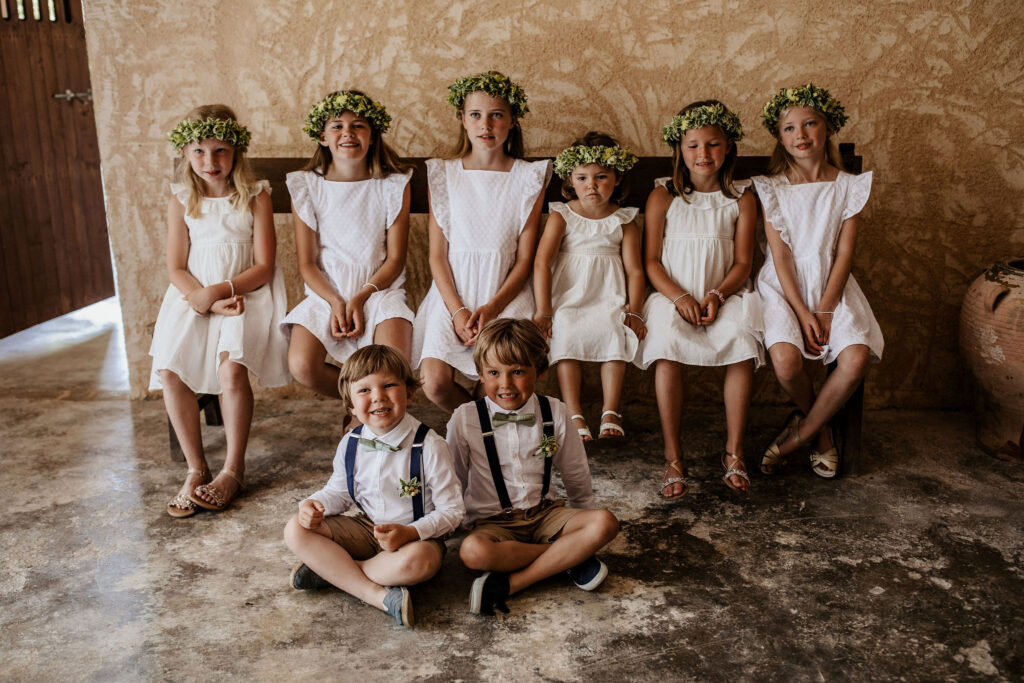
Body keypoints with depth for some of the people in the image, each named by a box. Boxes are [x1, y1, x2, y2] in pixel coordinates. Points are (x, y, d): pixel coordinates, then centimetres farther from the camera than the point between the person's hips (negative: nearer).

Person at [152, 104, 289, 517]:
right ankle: (196, 468, -3)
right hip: (193, 297, 3)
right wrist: (207, 301, -14)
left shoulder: (254, 197, 1)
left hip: (245, 294, -3)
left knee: (231, 367, -28)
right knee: (169, 371, -20)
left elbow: (263, 267, -4)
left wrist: (220, 291, -17)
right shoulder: (181, 201, 8)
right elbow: (176, 269, 4)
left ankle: (234, 468, -9)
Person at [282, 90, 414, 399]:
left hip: (379, 289, -1)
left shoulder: (393, 185, 1)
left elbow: (395, 258, 1)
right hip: (325, 293, 1)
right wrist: (335, 302, -14)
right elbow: (306, 262, 3)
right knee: (302, 366, -24)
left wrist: (361, 297, -14)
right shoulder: (306, 187, 3)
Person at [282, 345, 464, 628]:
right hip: (365, 528, 5)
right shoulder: (350, 445, -3)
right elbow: (338, 492, 13)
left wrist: (410, 532, -30)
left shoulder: (429, 447, -18)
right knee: (296, 530, -14)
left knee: (417, 561, -40)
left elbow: (452, 511, -15)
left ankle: (329, 568, -16)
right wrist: (314, 506, -10)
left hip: (415, 536, -5)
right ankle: (377, 594, -25)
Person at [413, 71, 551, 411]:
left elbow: (525, 258, 1)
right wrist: (457, 310, -11)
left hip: (506, 294, -1)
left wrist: (491, 307, -13)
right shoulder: (443, 174, 6)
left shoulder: (528, 177, 4)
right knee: (434, 384, -18)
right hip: (453, 293, 1)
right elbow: (437, 255, 3)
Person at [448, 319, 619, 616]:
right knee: (472, 551, -36)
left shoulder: (554, 413, -3)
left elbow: (576, 475, 11)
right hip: (492, 522, -2)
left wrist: (586, 527, 17)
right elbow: (453, 482, 6)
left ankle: (509, 583, -26)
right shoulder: (465, 419, -9)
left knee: (605, 524, -25)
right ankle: (571, 556, -19)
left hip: (545, 513, 3)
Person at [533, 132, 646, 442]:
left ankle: (610, 412, -18)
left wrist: (633, 311, -6)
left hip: (609, 300, 1)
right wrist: (543, 311, -14)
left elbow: (634, 269, 6)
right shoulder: (561, 216, 4)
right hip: (568, 299, -1)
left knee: (616, 335, -25)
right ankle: (574, 415, -22)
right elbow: (542, 262, -6)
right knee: (565, 335, -25)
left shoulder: (624, 220, 9)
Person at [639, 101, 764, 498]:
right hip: (673, 297, -1)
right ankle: (673, 459, -22)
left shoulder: (741, 200, 9)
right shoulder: (663, 196, 6)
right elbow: (651, 260, 2)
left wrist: (717, 296, -14)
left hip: (724, 298, 1)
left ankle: (733, 452, -14)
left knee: (744, 345, -30)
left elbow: (742, 263, 5)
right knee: (667, 347, -33)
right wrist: (679, 297, -13)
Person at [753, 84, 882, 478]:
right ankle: (820, 430, 3)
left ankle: (798, 436, -5)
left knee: (857, 359, -26)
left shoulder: (848, 187, 6)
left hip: (831, 287, 2)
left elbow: (844, 255, 0)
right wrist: (802, 312, -14)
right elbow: (780, 256, -4)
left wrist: (823, 312, -11)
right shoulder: (772, 189, 3)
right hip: (784, 288, -1)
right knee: (786, 359, -29)